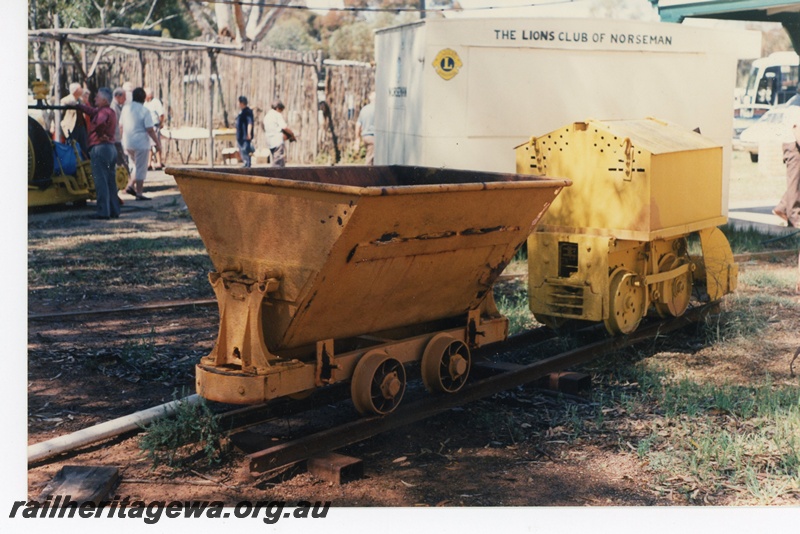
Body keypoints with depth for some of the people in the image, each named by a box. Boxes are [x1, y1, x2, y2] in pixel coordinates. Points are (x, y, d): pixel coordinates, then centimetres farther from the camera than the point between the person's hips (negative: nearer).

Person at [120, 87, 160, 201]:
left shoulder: (125, 109, 5)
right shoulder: (144, 111, -13)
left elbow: (121, 126, 12)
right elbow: (150, 130, -15)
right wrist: (157, 142, -7)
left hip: (127, 143, 6)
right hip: (141, 143, -6)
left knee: (137, 166, 22)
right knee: (141, 169, 2)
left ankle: (130, 185, 9)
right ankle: (139, 193, 5)